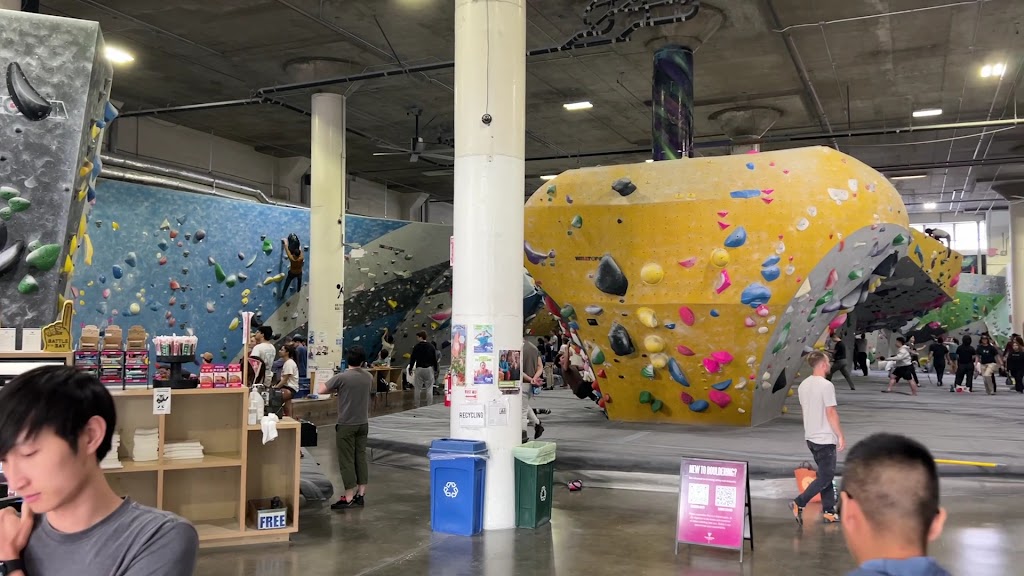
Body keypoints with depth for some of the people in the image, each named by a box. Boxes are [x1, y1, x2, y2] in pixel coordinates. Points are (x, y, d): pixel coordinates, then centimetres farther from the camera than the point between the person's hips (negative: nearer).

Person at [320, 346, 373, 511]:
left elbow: (322, 390, -7)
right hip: (363, 423, 5)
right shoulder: (368, 377, 1)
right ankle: (361, 495, 14)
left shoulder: (342, 377, -15)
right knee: (361, 458, 11)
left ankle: (349, 498, 3)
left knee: (347, 461, 1)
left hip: (346, 425, -5)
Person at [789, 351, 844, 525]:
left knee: (825, 474, 15)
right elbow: (831, 413, -18)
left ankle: (829, 512, 18)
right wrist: (841, 436, -11)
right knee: (826, 477, -1)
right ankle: (799, 503, -7)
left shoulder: (803, 385, 7)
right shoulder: (826, 385, -17)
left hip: (811, 437, 8)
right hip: (825, 438, -8)